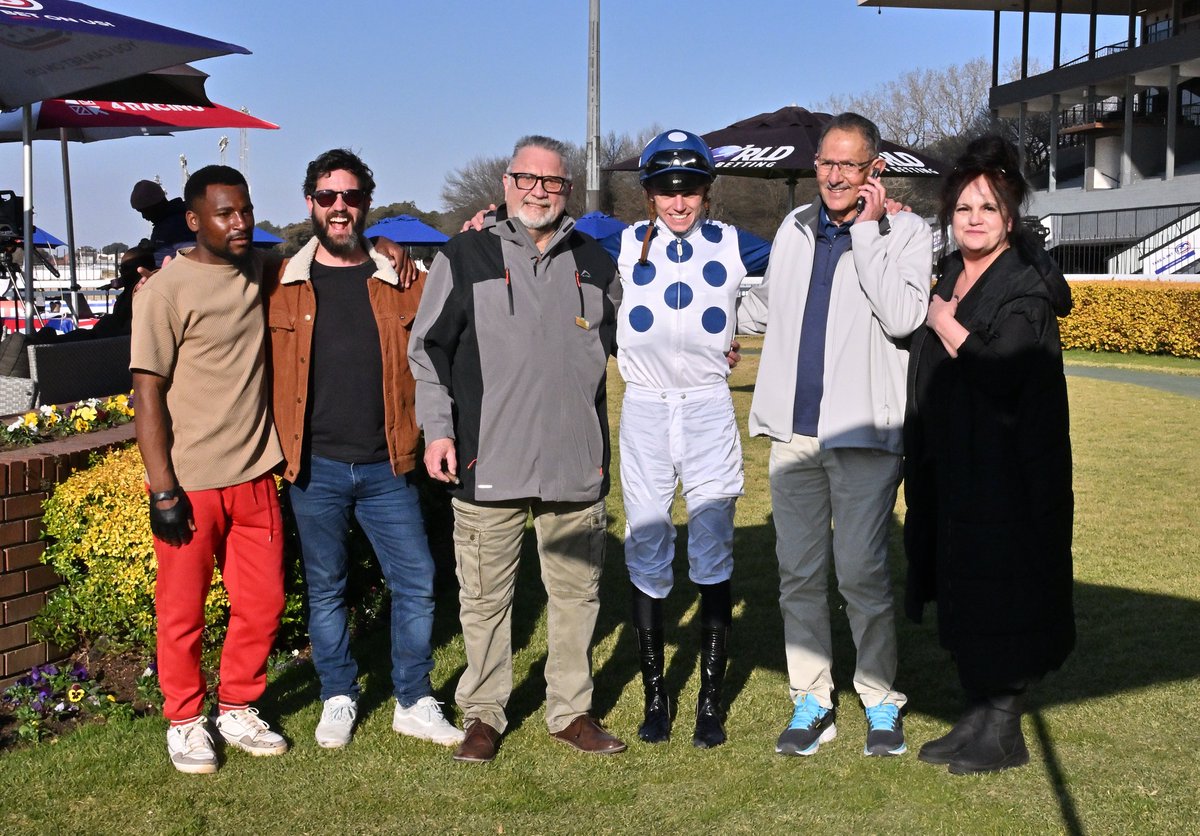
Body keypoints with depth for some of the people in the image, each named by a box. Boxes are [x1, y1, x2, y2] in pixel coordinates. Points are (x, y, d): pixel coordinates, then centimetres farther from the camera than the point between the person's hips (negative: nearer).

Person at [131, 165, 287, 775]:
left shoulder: (261, 272, 7)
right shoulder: (167, 290, -11)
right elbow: (148, 392, -11)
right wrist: (163, 490, -15)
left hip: (254, 475, 6)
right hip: (190, 483, -5)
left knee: (262, 604, 10)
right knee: (183, 613, 5)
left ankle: (237, 710, 28)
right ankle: (184, 722, 24)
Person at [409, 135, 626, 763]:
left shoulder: (595, 262, 11)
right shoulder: (465, 257, 3)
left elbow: (620, 341, 23)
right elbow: (428, 349, 3)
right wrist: (438, 429, -5)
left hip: (577, 462, 3)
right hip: (488, 464, -2)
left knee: (577, 592, 11)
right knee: (485, 598, 6)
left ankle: (571, 710, 24)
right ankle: (484, 714, 21)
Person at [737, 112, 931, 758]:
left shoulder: (905, 232, -1)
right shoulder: (794, 229, 14)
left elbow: (902, 317, -18)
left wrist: (866, 230, -14)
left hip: (863, 432, -5)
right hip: (793, 428, 5)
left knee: (861, 572, -5)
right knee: (798, 573, 7)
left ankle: (882, 702, 12)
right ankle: (812, 701, 18)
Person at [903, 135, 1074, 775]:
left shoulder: (1024, 289, -12)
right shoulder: (948, 279, 13)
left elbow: (1004, 373, -25)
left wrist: (948, 327, -15)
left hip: (1007, 477, -8)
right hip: (951, 471, 8)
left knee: (1000, 597, 0)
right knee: (963, 599, 13)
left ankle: (1003, 732, 12)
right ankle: (979, 717, 25)